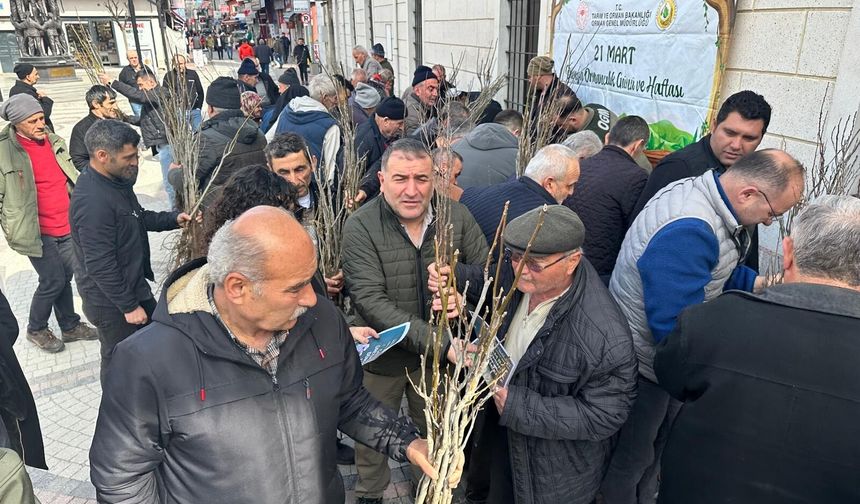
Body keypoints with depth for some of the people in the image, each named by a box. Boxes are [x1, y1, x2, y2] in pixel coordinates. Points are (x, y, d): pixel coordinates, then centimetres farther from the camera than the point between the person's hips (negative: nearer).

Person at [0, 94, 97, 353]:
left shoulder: (53, 140, 7)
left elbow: (71, 176, 19)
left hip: (67, 226, 6)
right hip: (38, 232, -6)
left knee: (65, 277, 15)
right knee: (54, 281, 1)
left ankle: (70, 326, 32)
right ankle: (36, 329, 25)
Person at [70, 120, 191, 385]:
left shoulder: (117, 180, 0)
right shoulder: (92, 201, -30)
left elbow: (138, 218, 16)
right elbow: (100, 265, -28)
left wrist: (173, 219, 0)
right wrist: (129, 306, -21)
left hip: (134, 284, 10)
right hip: (112, 303, -10)